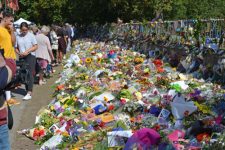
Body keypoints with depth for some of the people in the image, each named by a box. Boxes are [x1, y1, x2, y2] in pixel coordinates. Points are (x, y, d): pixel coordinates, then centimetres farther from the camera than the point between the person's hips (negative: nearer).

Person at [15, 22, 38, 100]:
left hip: (30, 56, -4)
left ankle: (29, 93, -16)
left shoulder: (31, 35, -1)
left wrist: (27, 51, -15)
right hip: (22, 57, 4)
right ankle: (28, 90, 16)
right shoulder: (18, 37, 7)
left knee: (30, 74, -11)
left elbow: (35, 47, -3)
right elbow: (16, 48, 12)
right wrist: (19, 53, -9)